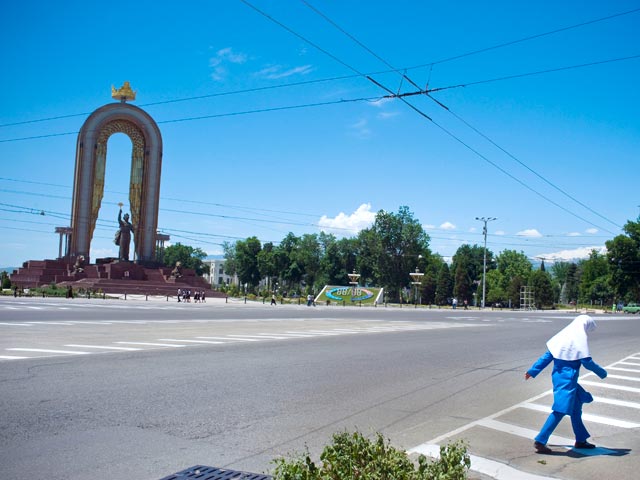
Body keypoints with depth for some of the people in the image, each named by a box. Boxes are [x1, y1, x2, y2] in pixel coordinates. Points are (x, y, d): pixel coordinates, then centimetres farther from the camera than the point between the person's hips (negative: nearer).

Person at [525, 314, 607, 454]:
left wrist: (533, 371, 12)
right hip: (568, 379, -9)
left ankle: (581, 440, 32)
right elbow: (587, 362, -12)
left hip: (558, 377, 9)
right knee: (560, 410, -7)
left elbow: (547, 356, 10)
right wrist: (602, 373, 5)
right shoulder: (580, 339, -11)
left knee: (576, 407, 21)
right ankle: (540, 441, -9)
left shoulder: (562, 336, 10)